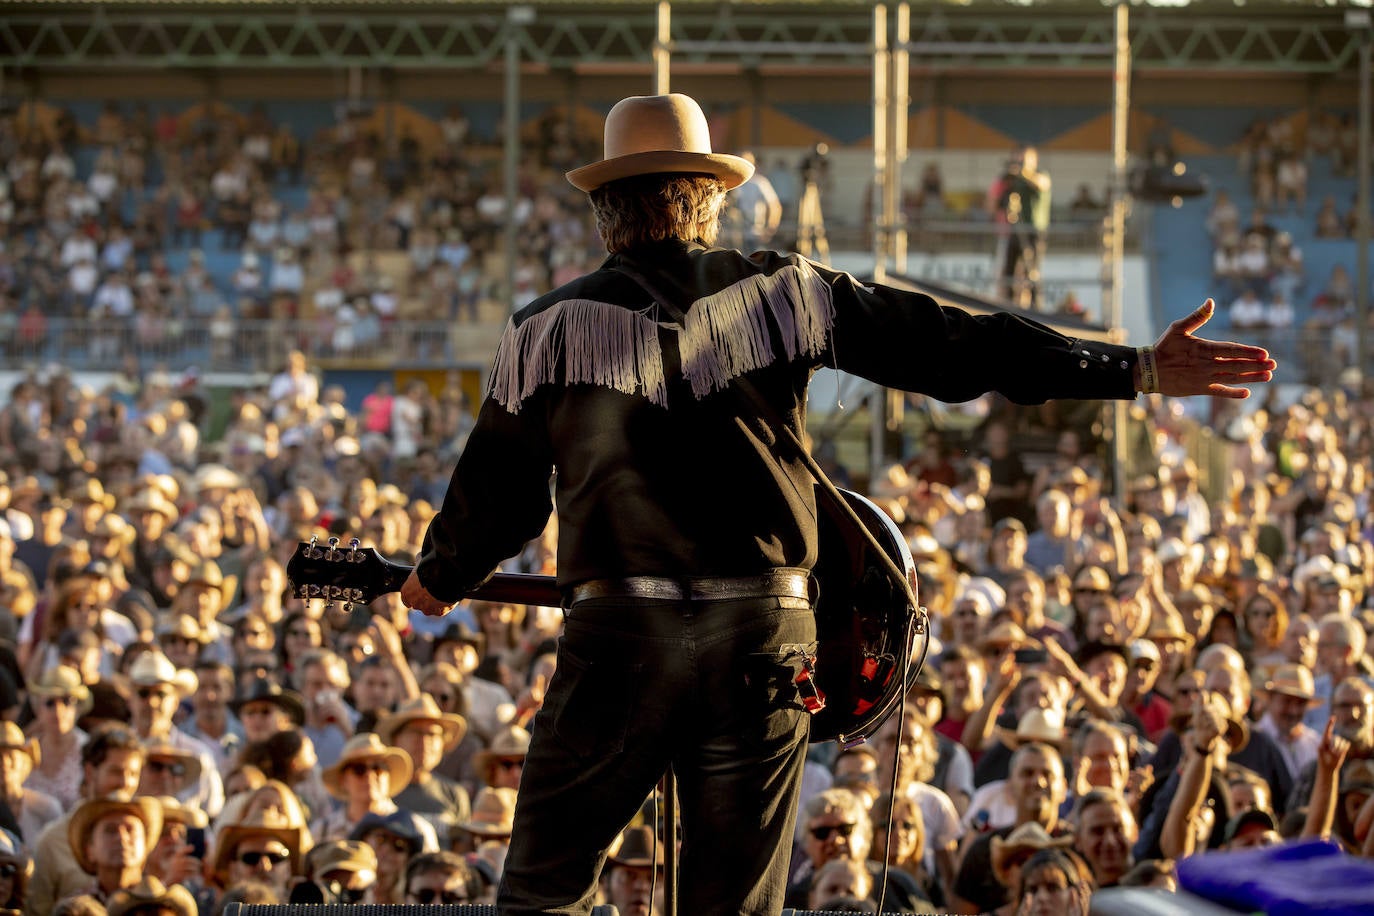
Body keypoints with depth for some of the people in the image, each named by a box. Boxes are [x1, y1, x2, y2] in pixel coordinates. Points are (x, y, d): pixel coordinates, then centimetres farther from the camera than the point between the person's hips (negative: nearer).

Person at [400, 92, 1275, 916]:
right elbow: (952, 344, 4)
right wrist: (1137, 369, 6)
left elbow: (497, 491, 12)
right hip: (764, 637, 2)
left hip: (619, 635, -2)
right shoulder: (783, 292, 6)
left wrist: (441, 578, 33)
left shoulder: (548, 328, 3)